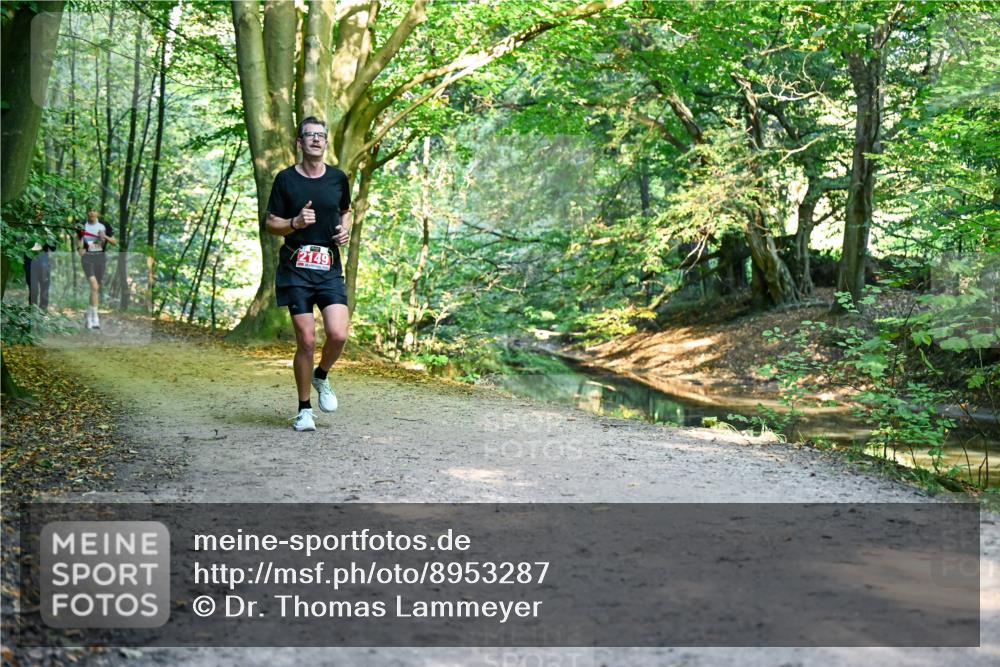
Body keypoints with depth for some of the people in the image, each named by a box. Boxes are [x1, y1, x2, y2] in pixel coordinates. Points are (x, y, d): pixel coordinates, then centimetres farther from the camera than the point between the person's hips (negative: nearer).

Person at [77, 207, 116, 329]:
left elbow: (115, 242, 5)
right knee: (94, 286, -20)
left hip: (101, 257, 2)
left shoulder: (104, 226, 4)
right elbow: (78, 240, 18)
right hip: (87, 257, -2)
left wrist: (105, 237, -13)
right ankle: (95, 318, -20)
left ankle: (89, 316, 27)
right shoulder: (82, 226, 4)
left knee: (96, 288, 8)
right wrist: (80, 248, -2)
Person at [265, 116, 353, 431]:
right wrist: (296, 222, -16)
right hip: (295, 269, -2)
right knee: (306, 341, -5)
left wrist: (345, 230, 2)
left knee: (338, 335, -13)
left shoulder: (338, 178, 8)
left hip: (330, 268, 2)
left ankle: (321, 377, 21)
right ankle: (304, 409, 13)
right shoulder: (286, 179, 0)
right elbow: (271, 224, 4)